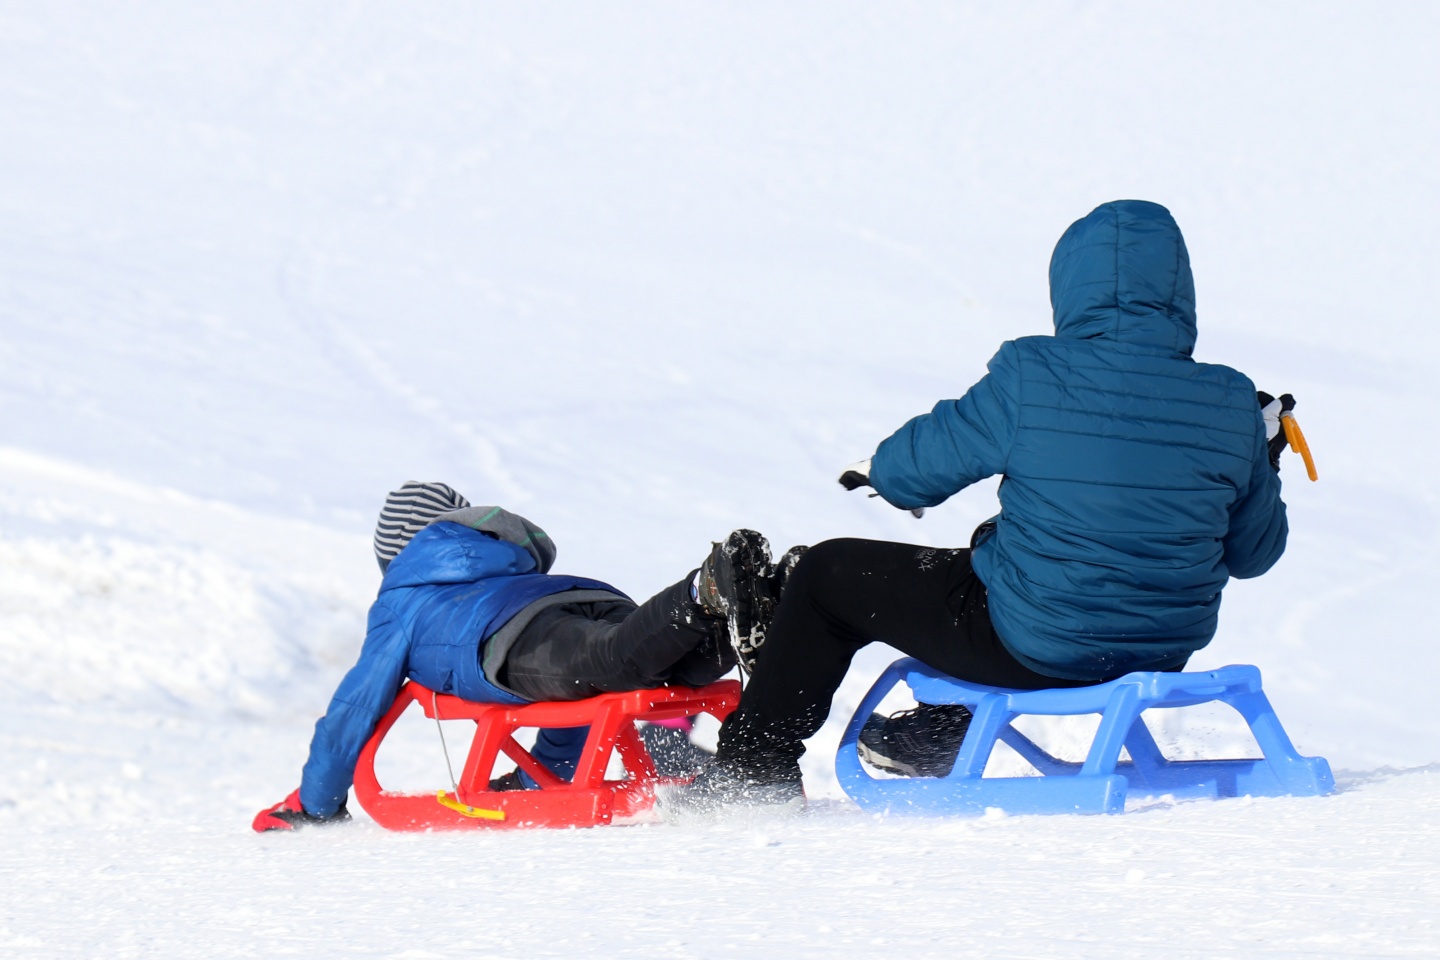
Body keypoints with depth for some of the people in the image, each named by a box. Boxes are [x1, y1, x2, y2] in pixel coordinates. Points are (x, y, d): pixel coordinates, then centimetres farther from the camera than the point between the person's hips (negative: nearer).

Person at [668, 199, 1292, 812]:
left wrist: (882, 472, 19)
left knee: (828, 576, 16)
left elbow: (915, 467, -5)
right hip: (1168, 649, 5)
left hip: (1033, 648, -5)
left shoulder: (1031, 377, -18)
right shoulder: (1232, 408, -9)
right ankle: (940, 733, 47)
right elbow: (1252, 552, 3)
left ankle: (754, 770, 24)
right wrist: (1263, 461, 22)